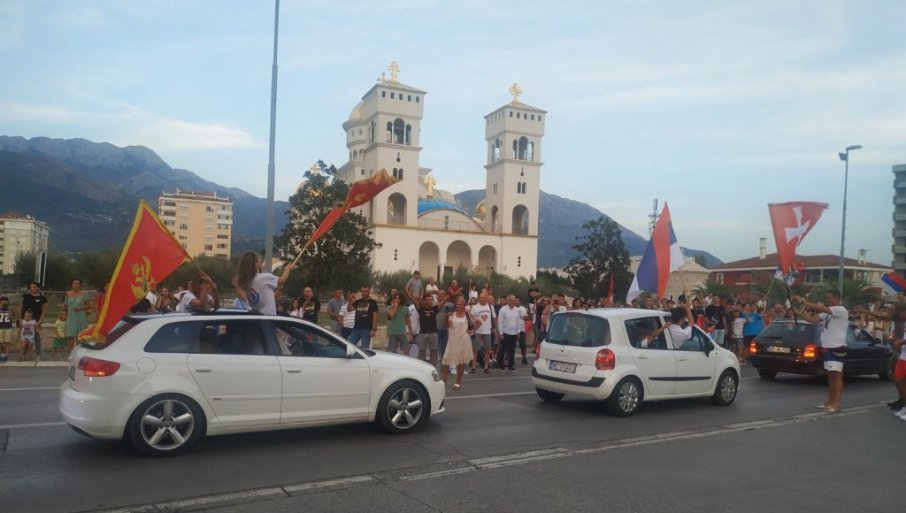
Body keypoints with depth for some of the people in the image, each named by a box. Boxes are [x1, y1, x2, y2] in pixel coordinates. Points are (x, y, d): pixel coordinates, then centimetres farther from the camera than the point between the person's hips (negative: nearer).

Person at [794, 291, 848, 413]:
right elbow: (812, 319, 8)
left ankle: (836, 404, -8)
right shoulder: (827, 313, 17)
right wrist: (798, 312, -4)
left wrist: (804, 301, -22)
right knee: (830, 375, 12)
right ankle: (829, 402, 18)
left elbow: (821, 308, -25)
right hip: (828, 347, 9)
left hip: (837, 348, -9)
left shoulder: (841, 310, -12)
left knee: (836, 375, -9)